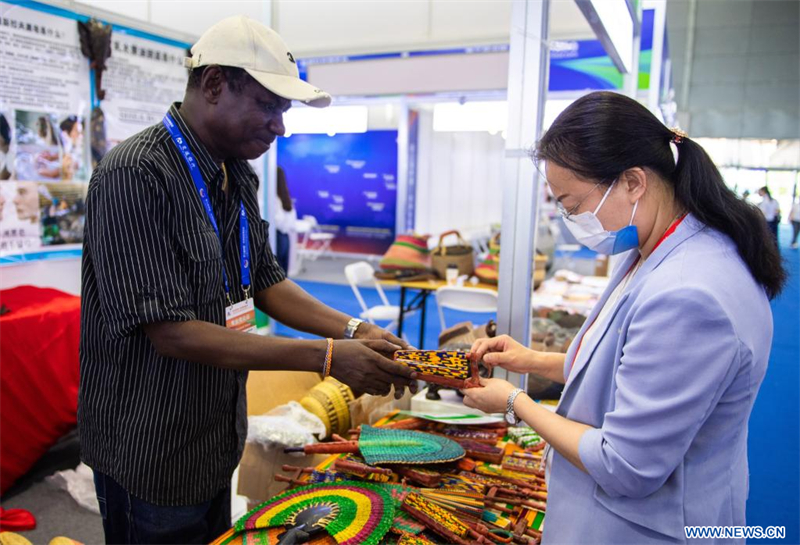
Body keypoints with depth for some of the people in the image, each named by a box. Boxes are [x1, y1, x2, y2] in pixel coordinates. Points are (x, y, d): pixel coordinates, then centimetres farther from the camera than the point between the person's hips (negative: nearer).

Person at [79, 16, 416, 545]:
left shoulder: (239, 176, 4)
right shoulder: (135, 175, -23)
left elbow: (266, 282, 8)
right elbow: (172, 333, -26)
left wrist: (354, 331, -6)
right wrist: (327, 357, -27)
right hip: (153, 456, -7)